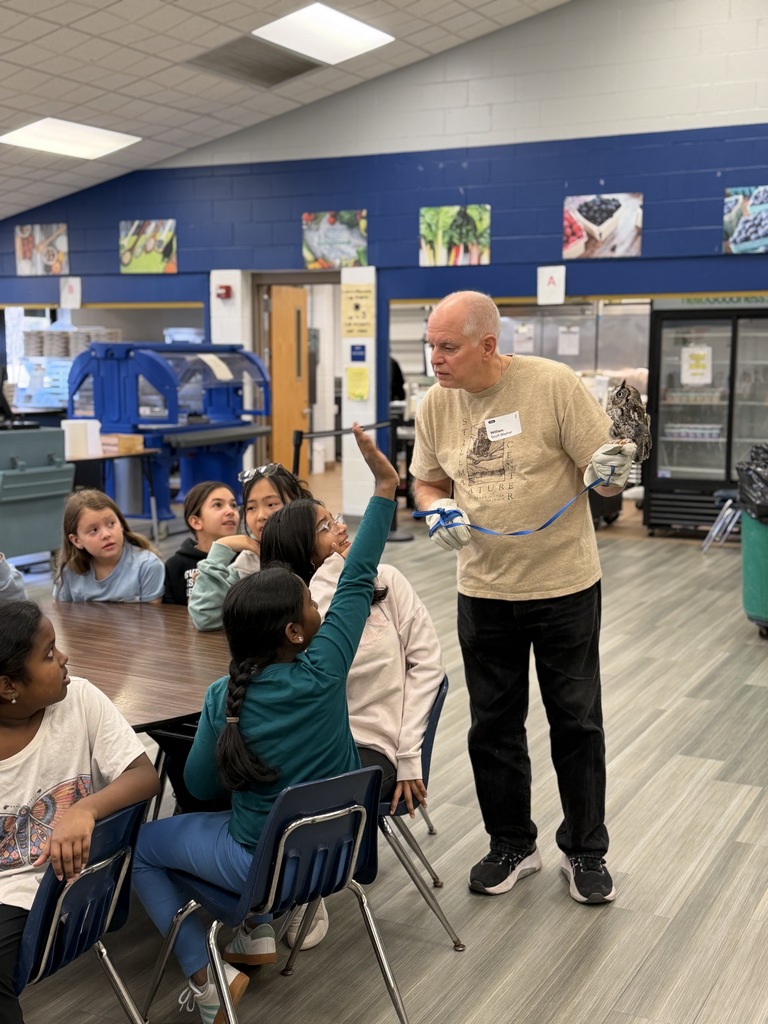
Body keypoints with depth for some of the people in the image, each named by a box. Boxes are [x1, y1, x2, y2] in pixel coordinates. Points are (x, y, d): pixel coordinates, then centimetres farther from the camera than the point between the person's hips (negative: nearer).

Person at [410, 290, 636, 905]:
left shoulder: (554, 385, -15)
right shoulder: (436, 404, -2)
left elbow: (605, 472, -10)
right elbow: (428, 481, 11)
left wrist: (607, 472, -33)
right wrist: (438, 510, -10)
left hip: (565, 584, -3)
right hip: (484, 590, 4)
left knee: (576, 721, 9)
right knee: (493, 726, 12)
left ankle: (585, 851, 27)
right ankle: (512, 846, 31)